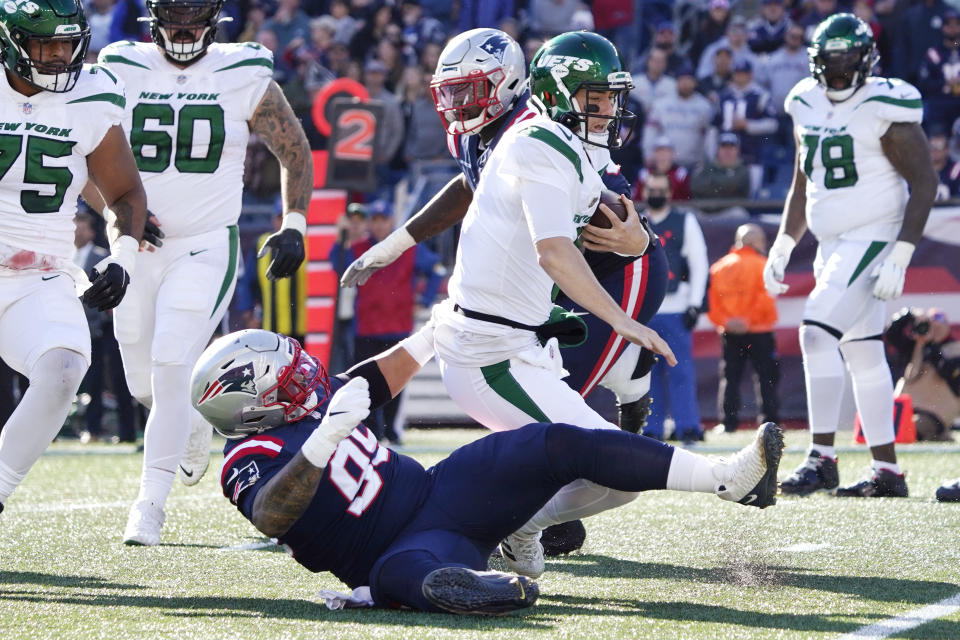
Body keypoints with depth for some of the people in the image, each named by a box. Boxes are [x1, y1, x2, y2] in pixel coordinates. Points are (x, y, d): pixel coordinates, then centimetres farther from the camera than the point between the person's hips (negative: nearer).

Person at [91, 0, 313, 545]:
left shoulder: (247, 80, -4)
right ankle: (194, 420, 45)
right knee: (145, 383, 9)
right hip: (138, 249, 3)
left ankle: (151, 500, -11)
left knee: (171, 366, -17)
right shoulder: (120, 72, -1)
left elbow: (296, 152, 8)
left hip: (206, 249, -3)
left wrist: (294, 228, -1)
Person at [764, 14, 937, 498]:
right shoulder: (807, 106, 10)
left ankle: (822, 458, -16)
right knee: (861, 352, 9)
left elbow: (924, 183, -13)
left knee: (818, 331, -19)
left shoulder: (886, 109, -13)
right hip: (832, 244, 8)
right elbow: (802, 186, 22)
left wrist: (900, 255, -19)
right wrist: (781, 248, 15)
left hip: (872, 237, -8)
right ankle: (887, 470, 14)